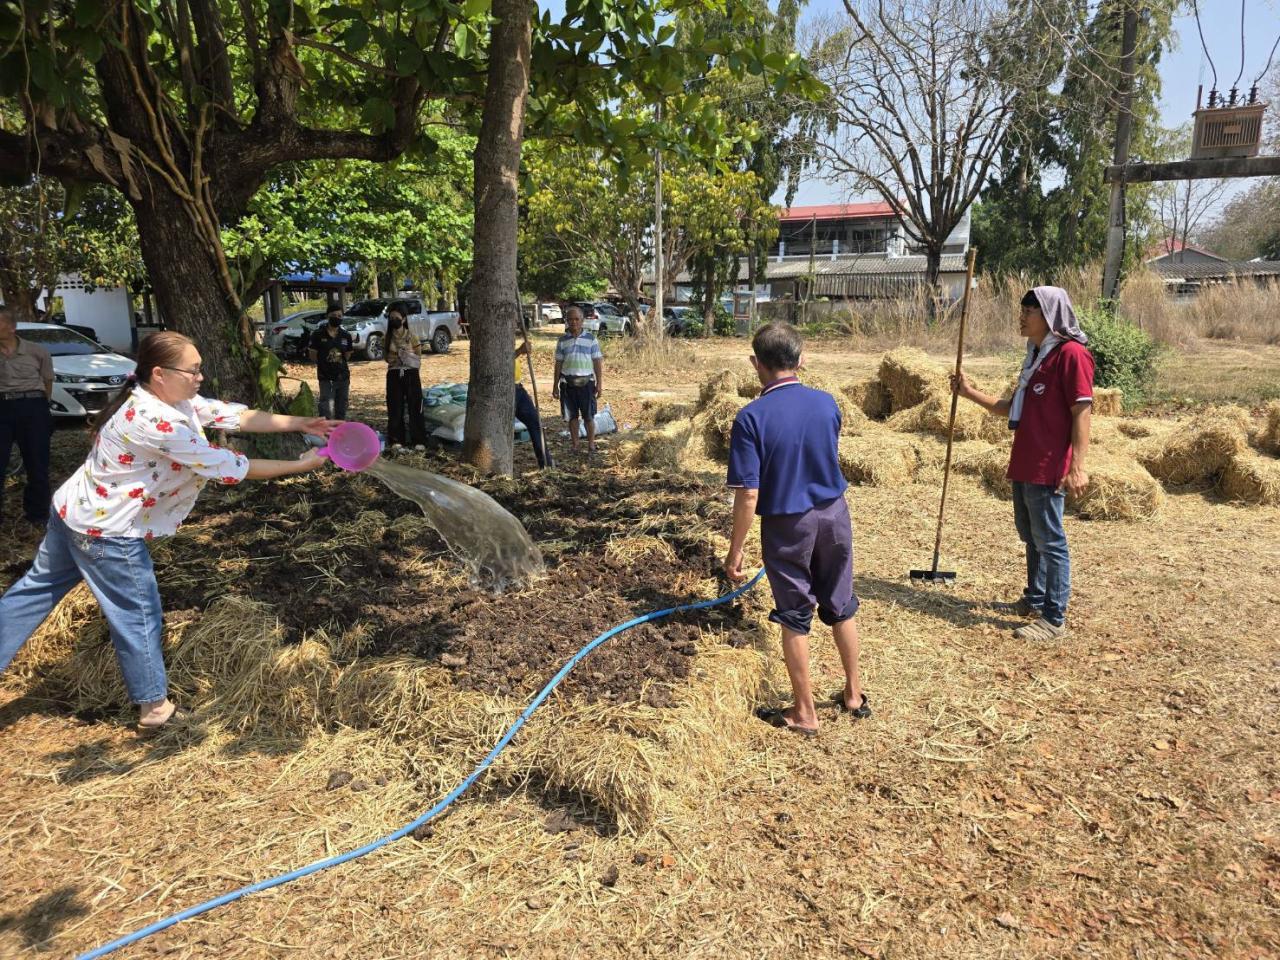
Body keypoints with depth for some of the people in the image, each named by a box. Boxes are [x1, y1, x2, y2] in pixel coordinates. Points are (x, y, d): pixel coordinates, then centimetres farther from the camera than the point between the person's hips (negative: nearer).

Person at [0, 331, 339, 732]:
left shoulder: (176, 401, -4)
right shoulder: (157, 423, -32)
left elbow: (240, 416, -4)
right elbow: (231, 467, -30)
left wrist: (302, 423, -13)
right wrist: (303, 465, -25)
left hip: (73, 512, 10)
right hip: (105, 532, -10)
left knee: (36, 589, 23)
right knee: (138, 613, 4)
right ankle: (154, 708, 19)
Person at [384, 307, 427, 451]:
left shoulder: (411, 336, -2)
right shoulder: (388, 337, 7)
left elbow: (418, 356, 0)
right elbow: (387, 357, 11)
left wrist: (408, 356, -17)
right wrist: (394, 358, -8)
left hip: (411, 374, -3)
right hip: (394, 375, 3)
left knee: (415, 407, -2)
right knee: (395, 408, 4)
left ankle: (419, 441, 1)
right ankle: (396, 440, 13)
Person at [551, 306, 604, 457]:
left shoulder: (591, 339, 2)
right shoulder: (562, 341, 7)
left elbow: (598, 362, 2)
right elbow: (558, 364, 9)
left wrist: (600, 383, -3)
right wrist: (555, 385, 7)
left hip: (586, 382, -2)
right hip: (568, 382, 2)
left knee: (589, 416, -1)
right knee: (572, 416, 6)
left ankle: (591, 444, 10)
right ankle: (575, 445, 15)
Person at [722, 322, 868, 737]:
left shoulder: (752, 417, -19)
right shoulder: (827, 403, -4)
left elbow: (748, 495, -20)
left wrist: (735, 551, -12)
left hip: (788, 523, -4)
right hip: (834, 514, 4)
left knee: (795, 617, 11)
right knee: (841, 608, 20)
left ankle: (805, 712, 22)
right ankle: (854, 694, 35)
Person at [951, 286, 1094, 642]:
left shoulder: (1071, 353, -12)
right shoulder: (1035, 356, 16)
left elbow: (1082, 411, -17)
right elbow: (1011, 409, 21)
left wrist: (1077, 467, -23)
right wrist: (970, 392, 14)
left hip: (1048, 469, -9)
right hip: (1023, 465, 9)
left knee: (1050, 541, -3)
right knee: (1030, 536, 19)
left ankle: (1055, 620, 6)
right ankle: (1035, 600, 34)